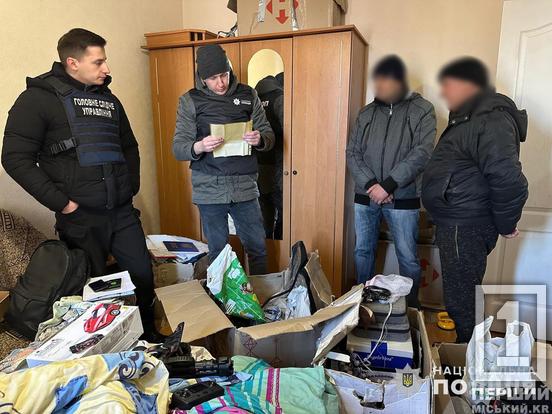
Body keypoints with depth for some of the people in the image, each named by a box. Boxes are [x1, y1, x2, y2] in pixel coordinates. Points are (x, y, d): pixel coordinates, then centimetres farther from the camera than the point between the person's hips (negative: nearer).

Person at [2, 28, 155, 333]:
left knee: (144, 275, 10)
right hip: (80, 217, -5)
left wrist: (132, 186, 10)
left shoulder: (109, 99, 14)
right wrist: (60, 202, -14)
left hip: (123, 212, 5)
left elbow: (129, 146, 23)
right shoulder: (38, 98, -3)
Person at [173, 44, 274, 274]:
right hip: (209, 189, -1)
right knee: (218, 252, 11)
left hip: (245, 186, 1)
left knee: (258, 249, 10)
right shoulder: (190, 101, 1)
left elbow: (269, 136, 8)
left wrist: (259, 140, -17)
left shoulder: (248, 95, 5)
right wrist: (199, 147, -25)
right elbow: (178, 148, -3)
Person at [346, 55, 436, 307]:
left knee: (408, 257, 5)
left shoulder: (421, 110, -2)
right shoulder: (367, 113, 8)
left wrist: (387, 185, -18)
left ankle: (411, 305, 25)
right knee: (363, 251, 13)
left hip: (403, 198, -3)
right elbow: (352, 153, 4)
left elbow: (421, 154, -12)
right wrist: (370, 184, -11)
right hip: (365, 196, 4)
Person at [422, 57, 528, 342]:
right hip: (455, 224, 10)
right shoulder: (471, 118, 16)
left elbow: (509, 181, -27)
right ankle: (465, 347, 41)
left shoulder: (491, 120, -19)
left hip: (466, 229, -10)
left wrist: (506, 225, -13)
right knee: (462, 296, 23)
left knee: (461, 300, 1)